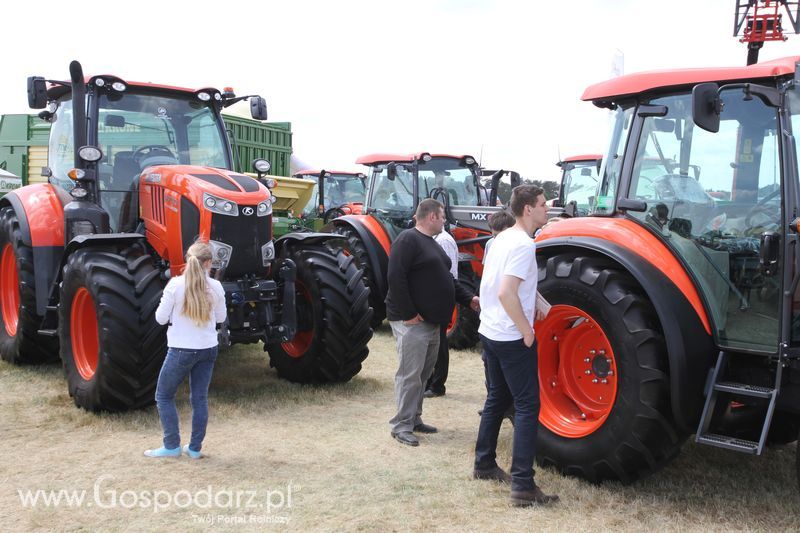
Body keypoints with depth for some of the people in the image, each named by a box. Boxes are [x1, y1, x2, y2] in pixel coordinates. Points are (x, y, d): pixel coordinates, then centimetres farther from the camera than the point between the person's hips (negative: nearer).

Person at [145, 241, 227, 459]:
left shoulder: (175, 284, -13)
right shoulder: (215, 287, -5)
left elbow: (161, 318, -8)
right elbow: (221, 317, 6)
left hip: (181, 350, -3)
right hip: (208, 349, 4)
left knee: (164, 396, 13)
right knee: (200, 398, 12)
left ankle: (172, 446, 13)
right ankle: (195, 448, 17)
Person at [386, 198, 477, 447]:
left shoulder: (432, 243, 19)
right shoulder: (408, 240, -12)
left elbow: (443, 279, 26)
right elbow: (395, 278, -21)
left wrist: (468, 299, 18)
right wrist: (409, 314, -21)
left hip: (431, 322, 10)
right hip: (412, 322, -10)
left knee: (423, 374, 14)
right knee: (410, 375, -6)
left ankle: (414, 419, 24)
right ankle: (401, 425, 3)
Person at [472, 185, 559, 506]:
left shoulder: (503, 238, 11)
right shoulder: (524, 244, -18)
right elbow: (506, 293, -27)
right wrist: (527, 331, -18)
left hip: (490, 333, 9)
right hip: (512, 338, -9)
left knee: (497, 398, 20)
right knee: (527, 406, -5)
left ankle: (484, 465, 31)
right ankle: (523, 486, -4)